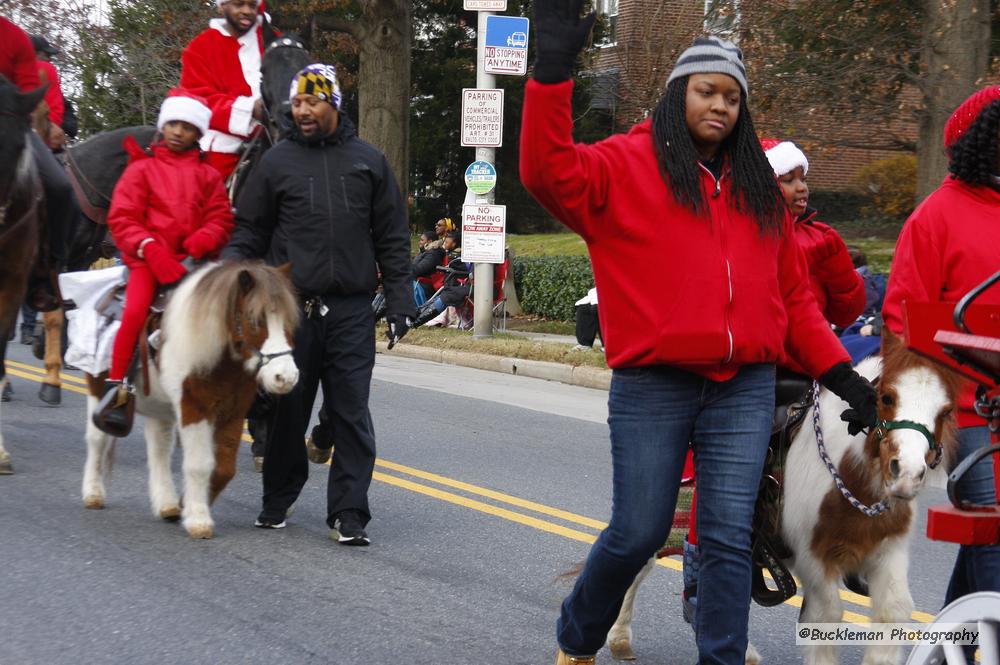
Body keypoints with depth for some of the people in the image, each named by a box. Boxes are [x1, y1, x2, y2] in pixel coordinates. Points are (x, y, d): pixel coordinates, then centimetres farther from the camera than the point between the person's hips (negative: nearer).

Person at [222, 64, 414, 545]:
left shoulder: (369, 162, 10)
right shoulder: (278, 161, 8)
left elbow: (392, 239, 11)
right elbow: (248, 232, 11)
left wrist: (399, 301, 5)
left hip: (352, 310, 0)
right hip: (291, 307, 0)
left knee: (351, 413, -2)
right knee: (287, 410, 6)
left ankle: (348, 514, 2)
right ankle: (277, 501, 23)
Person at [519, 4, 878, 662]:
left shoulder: (758, 188, 16)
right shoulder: (627, 165, 2)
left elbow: (793, 296, 18)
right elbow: (550, 173, -17)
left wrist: (841, 374, 10)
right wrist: (554, 68, -25)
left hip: (745, 388, 4)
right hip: (652, 385, -3)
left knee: (729, 537, 0)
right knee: (638, 533, 2)